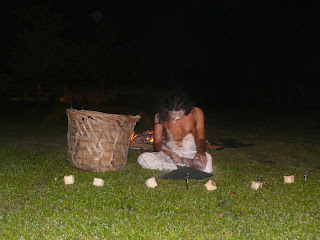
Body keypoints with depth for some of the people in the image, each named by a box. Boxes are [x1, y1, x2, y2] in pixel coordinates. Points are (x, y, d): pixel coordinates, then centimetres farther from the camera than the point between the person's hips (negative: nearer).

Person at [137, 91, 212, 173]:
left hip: (191, 154, -2)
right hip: (170, 155, 3)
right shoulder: (160, 117, -4)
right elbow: (156, 144, -5)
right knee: (142, 159, -27)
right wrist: (169, 153, -28)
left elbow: (201, 139, -5)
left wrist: (200, 151, -31)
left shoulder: (196, 113, -5)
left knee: (207, 158, -38)